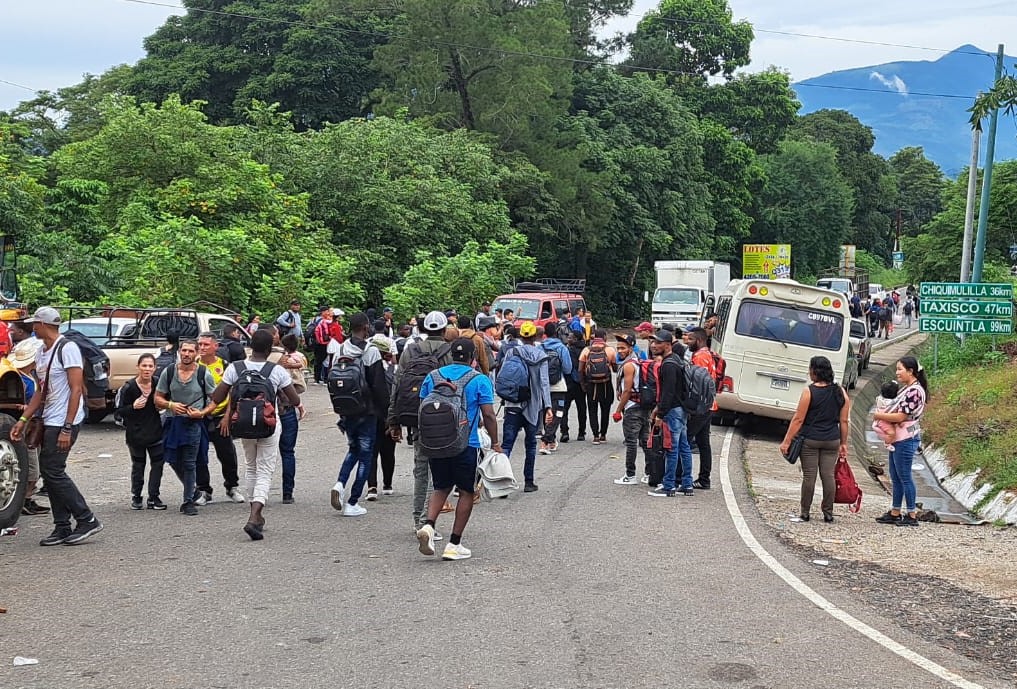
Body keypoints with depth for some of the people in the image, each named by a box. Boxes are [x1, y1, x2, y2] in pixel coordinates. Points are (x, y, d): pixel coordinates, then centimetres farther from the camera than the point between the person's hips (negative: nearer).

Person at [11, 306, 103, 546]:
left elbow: (76, 389, -17)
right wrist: (23, 420, 12)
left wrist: (67, 428, -21)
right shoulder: (42, 353, 16)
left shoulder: (67, 348, -13)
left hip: (64, 422, -9)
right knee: (49, 471, 8)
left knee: (53, 471, -10)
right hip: (49, 422, 9)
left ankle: (87, 520, -2)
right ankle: (62, 528, 13)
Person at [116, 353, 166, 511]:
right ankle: (136, 498, 22)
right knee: (138, 465, 7)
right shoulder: (128, 387, -12)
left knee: (158, 463, 1)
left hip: (155, 432, 3)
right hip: (135, 434, -3)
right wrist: (133, 407, -24)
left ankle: (153, 498, 12)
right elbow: (119, 411, -8)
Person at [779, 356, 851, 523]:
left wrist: (786, 441, -7)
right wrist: (843, 444, 14)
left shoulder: (809, 391, -11)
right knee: (828, 475, 8)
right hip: (832, 441, 4)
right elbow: (844, 421, 6)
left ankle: (805, 512, 8)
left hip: (810, 440, -4)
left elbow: (798, 419, -11)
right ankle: (828, 513, 12)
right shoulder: (840, 392, 3)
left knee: (809, 476, 2)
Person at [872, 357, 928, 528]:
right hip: (897, 438, 10)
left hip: (906, 439, -10)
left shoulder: (914, 391, -17)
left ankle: (912, 515, 6)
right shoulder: (906, 388, 13)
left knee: (904, 477, -2)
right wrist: (884, 413, 0)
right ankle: (895, 513, 22)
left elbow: (901, 416, -20)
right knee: (895, 477, 14)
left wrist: (879, 416, -9)